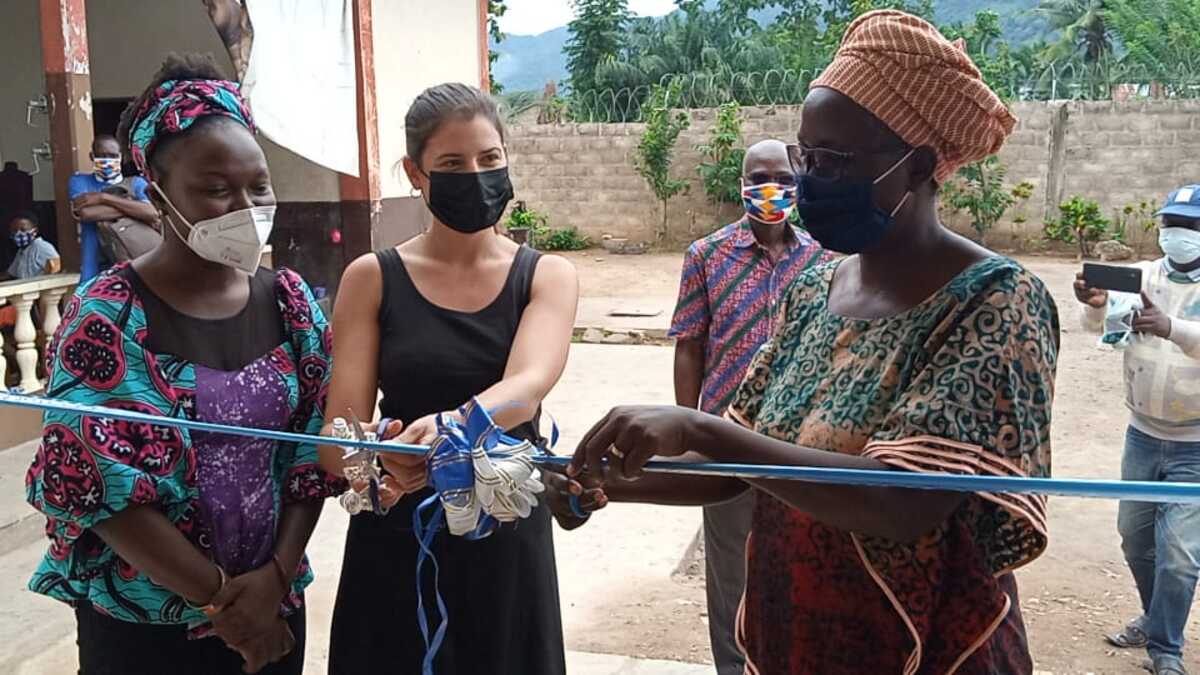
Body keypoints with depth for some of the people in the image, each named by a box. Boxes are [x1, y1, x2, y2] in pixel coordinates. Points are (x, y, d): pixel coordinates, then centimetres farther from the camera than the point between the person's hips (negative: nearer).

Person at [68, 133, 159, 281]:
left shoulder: (136, 183, 8)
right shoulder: (80, 181, 9)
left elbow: (152, 213, -13)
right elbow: (85, 212, -13)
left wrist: (104, 197, -13)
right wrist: (133, 208, -10)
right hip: (95, 273, -1)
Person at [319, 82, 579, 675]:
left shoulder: (547, 276, -1)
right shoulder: (372, 279, -2)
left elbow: (526, 388, -21)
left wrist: (450, 426, -42)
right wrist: (377, 460, -33)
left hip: (507, 541, 1)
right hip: (394, 544, 0)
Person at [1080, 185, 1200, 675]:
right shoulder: (1142, 277, -1)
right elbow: (1103, 323, -18)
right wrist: (1096, 303, -40)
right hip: (1142, 435, 4)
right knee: (1134, 536, 17)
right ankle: (1155, 618, 41)